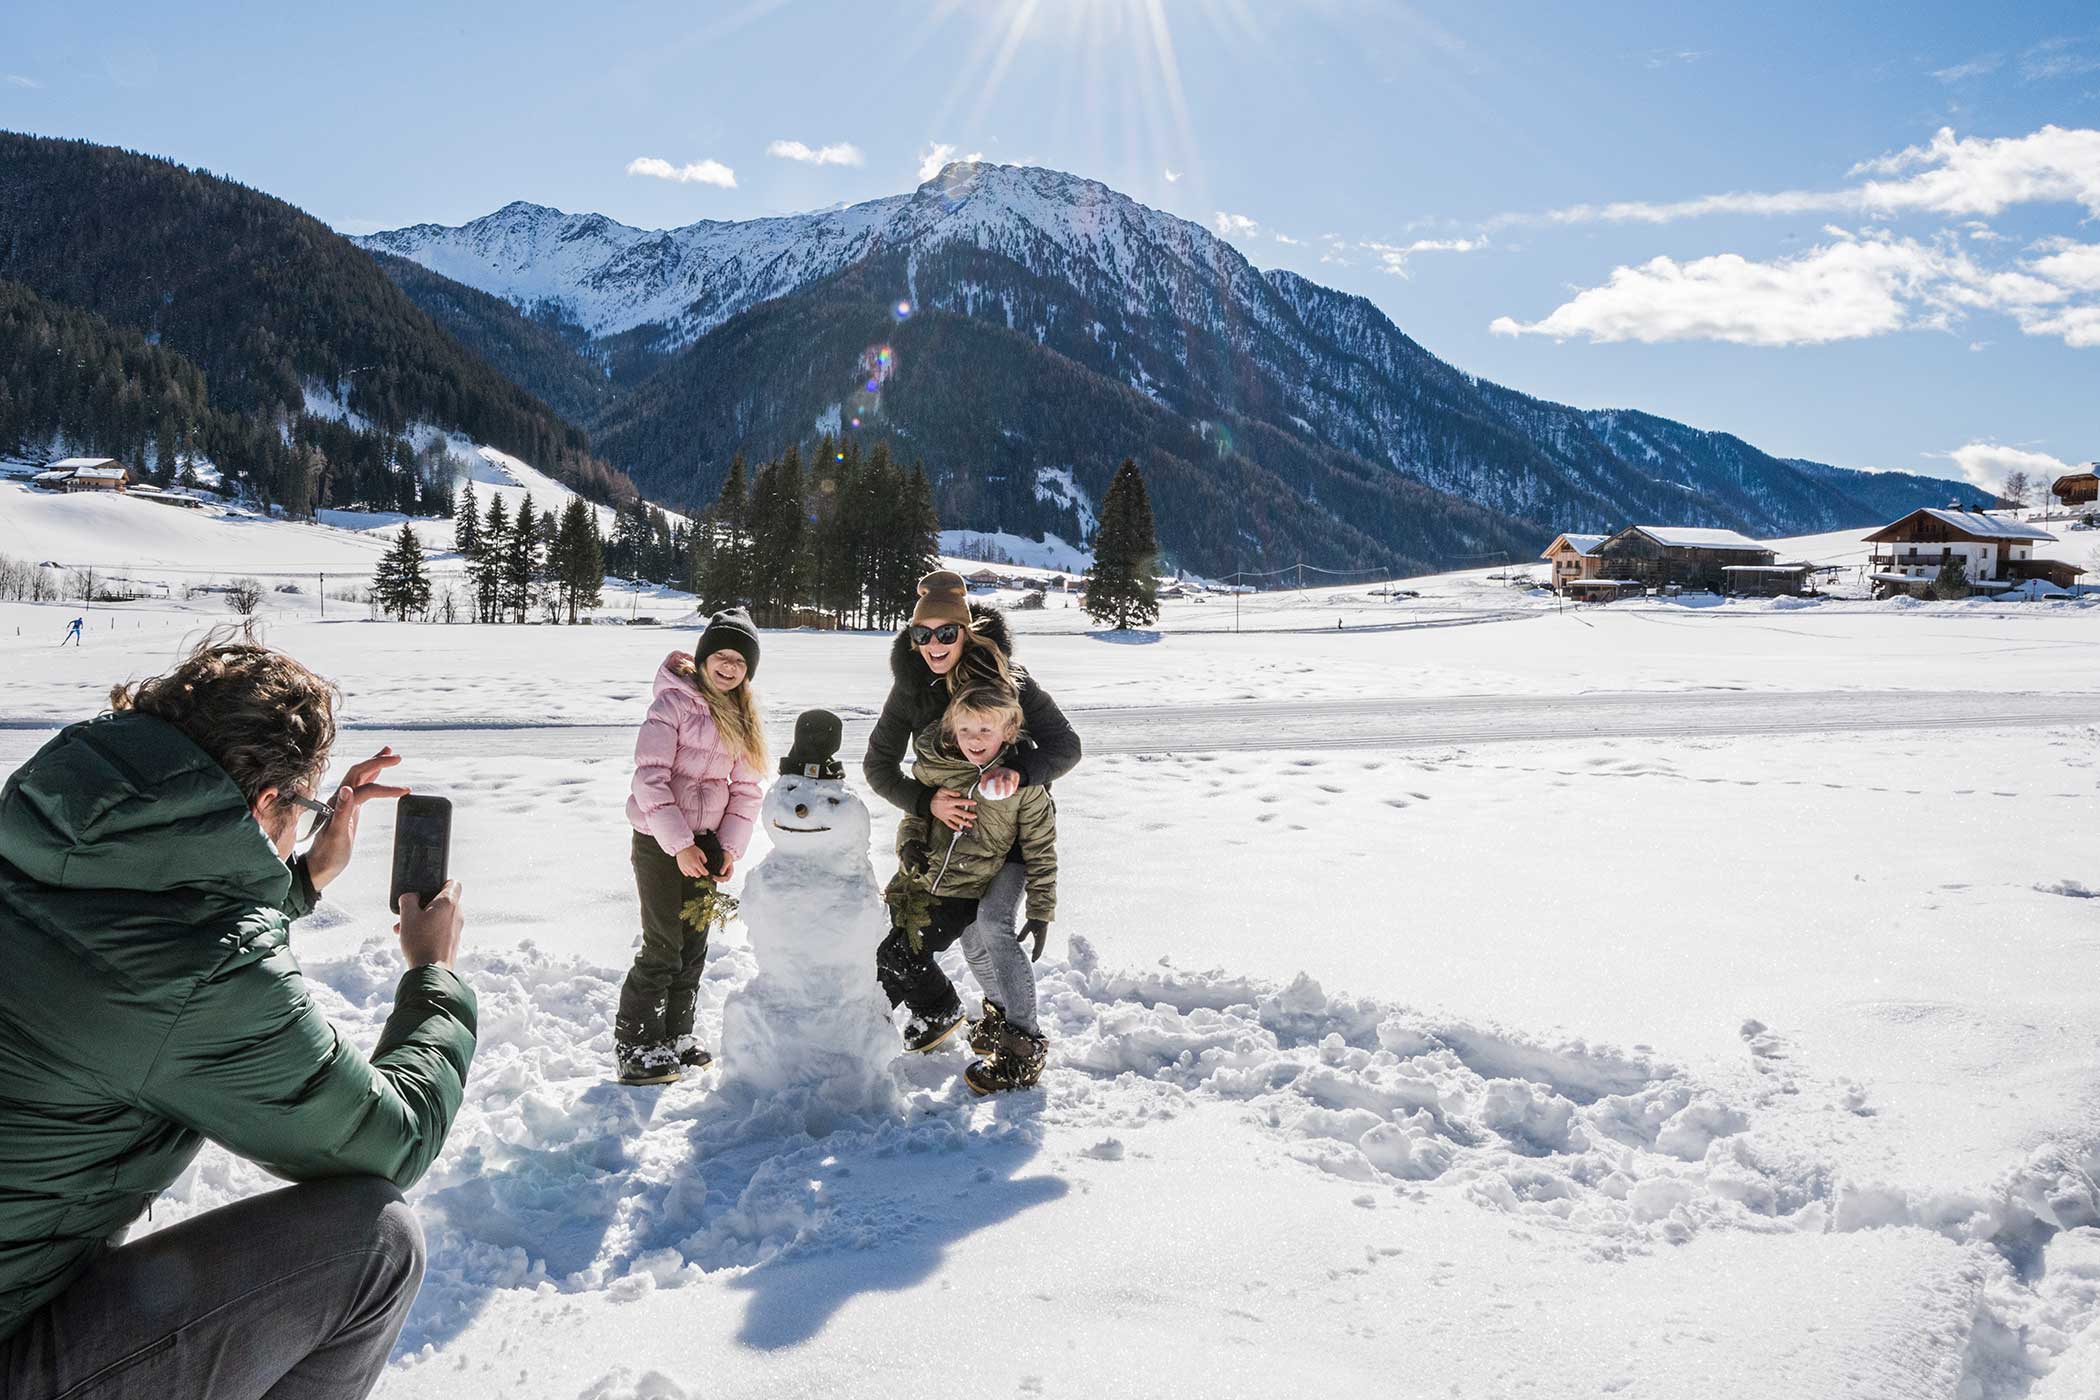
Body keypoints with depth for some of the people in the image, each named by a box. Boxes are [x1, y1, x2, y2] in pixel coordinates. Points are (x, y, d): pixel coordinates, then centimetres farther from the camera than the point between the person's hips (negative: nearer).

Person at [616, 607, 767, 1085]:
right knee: (663, 947, -5)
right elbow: (649, 777, -18)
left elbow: (746, 788, 9)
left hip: (707, 841, 7)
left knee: (694, 943, 13)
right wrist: (679, 844, -18)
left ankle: (676, 1035, 27)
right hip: (659, 839, -6)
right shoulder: (673, 702, -13)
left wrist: (730, 846, -2)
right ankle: (634, 1049, 7)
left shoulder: (743, 716, 9)